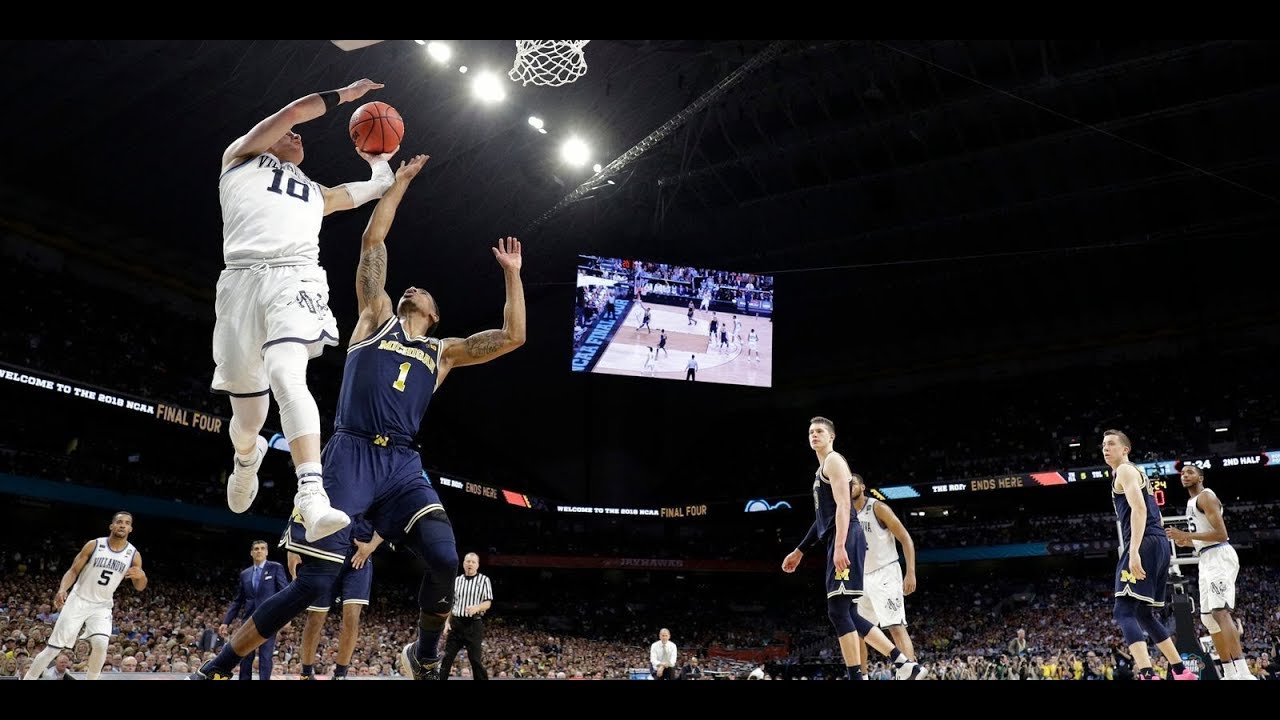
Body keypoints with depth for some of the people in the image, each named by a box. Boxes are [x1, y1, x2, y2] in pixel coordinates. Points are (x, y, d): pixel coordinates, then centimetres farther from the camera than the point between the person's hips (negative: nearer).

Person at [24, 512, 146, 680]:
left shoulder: (134, 555, -4)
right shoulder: (94, 545, -7)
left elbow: (139, 587, 0)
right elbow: (73, 571, -3)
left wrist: (141, 576, -24)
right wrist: (62, 590, -22)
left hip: (102, 607, 1)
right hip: (78, 601, -1)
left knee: (100, 644, -22)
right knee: (53, 648, -1)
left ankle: (91, 679, -2)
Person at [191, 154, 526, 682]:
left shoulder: (443, 353, 22)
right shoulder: (376, 319, 17)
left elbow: (512, 337, 16)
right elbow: (373, 240, 14)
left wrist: (511, 274, 15)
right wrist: (400, 180, 18)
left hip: (402, 463, 3)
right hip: (351, 455, -2)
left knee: (444, 559, -22)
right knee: (314, 583, -8)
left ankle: (423, 659, 5)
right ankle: (213, 670, 11)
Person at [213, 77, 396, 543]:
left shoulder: (316, 192, 34)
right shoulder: (241, 157, 25)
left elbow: (380, 186, 40)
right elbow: (293, 111, 13)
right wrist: (344, 94, 22)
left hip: (295, 278, 1)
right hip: (241, 281, -1)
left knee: (287, 377, -29)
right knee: (247, 414, 5)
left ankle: (313, 499, -45)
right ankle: (247, 457, 43)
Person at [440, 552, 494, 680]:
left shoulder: (484, 580, 1)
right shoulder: (457, 580, 12)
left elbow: (488, 602, -4)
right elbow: (450, 604, 15)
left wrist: (477, 608, -24)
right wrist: (447, 623, 6)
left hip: (474, 624, -3)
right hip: (456, 623, 3)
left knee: (475, 659, -3)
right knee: (447, 657, 3)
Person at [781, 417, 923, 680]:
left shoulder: (833, 460, -3)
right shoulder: (822, 469, 27)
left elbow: (843, 505, -16)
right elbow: (824, 517, 31)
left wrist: (839, 546, -26)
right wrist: (799, 551, 32)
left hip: (846, 540, -10)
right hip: (839, 542, 10)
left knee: (838, 610, -13)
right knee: (847, 614, 8)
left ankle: (856, 677, -13)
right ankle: (904, 664, 9)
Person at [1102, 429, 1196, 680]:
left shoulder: (1124, 470, -2)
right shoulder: (1138, 473, 28)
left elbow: (1139, 509, -17)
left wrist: (1134, 550, -26)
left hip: (1145, 544, -10)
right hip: (1159, 543, 10)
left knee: (1124, 612, -16)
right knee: (1143, 614, 20)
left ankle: (1147, 676, -30)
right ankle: (1181, 672, 24)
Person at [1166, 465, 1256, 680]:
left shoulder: (1205, 496, -7)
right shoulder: (1192, 502, 22)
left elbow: (1221, 534, -17)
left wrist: (1186, 535, -19)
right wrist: (1187, 542, 15)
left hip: (1219, 557, -11)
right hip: (1207, 560, 11)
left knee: (1220, 612, -23)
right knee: (1209, 617, 9)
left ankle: (1243, 673, -29)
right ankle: (1230, 674, 12)